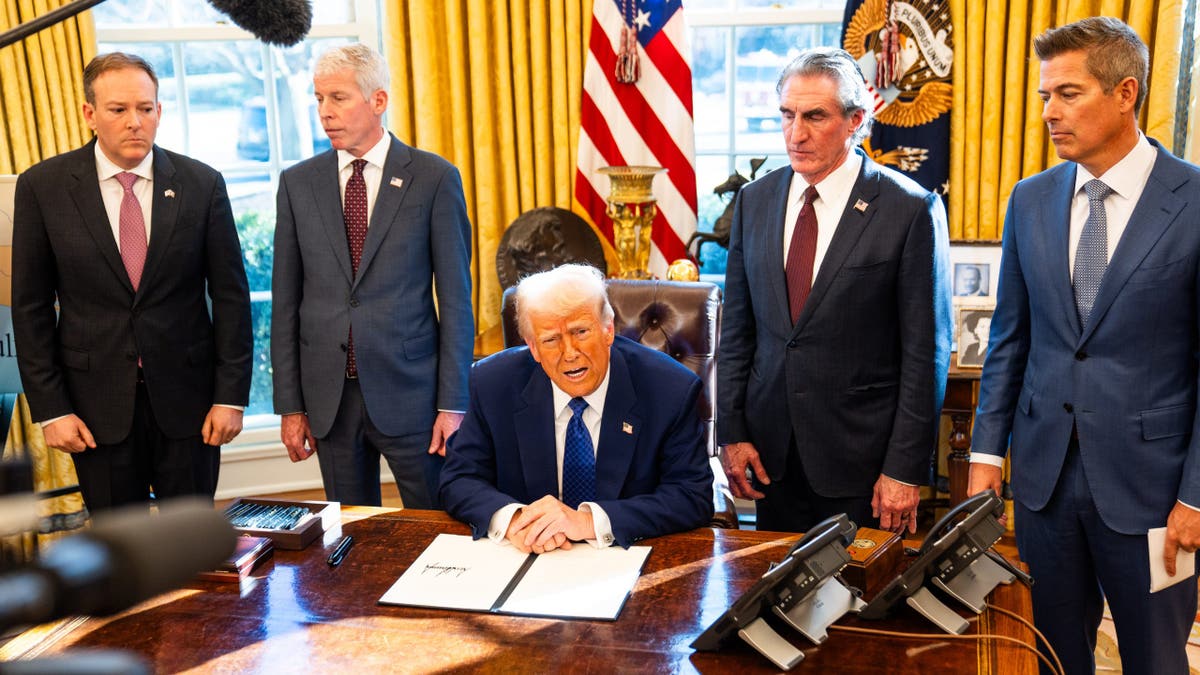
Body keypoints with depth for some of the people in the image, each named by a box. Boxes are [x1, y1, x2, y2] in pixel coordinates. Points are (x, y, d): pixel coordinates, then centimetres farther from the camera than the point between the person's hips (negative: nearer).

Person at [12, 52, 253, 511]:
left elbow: (230, 295, 0)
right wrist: (50, 408, -4)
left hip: (186, 398, 0)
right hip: (96, 403, 0)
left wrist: (231, 395, -4)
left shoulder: (202, 184, -2)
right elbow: (31, 306, 0)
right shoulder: (43, 186, -2)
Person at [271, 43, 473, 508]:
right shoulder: (298, 183, 7)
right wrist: (290, 405, 4)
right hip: (329, 395, 3)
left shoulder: (434, 178, -2)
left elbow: (454, 297, -3)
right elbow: (286, 301, 7)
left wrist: (452, 402, -7)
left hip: (410, 393, -3)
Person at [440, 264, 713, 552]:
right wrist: (511, 519, -24)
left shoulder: (673, 389, -12)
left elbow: (694, 496, -15)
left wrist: (589, 522, -26)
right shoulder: (492, 384, -6)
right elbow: (460, 480, -2)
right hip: (523, 560, 2)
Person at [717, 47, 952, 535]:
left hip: (862, 458, -4)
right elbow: (737, 329, 7)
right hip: (770, 449, 4)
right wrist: (731, 432, 3)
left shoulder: (911, 210, -10)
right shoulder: (754, 201, 4)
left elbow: (925, 352, -9)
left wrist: (905, 468, -10)